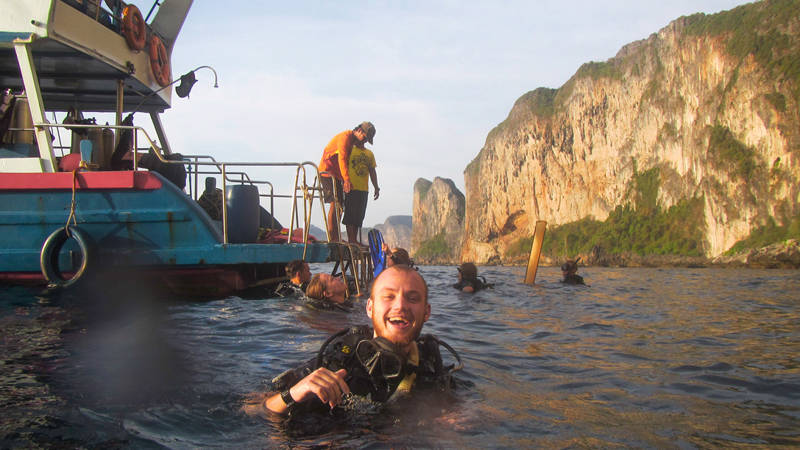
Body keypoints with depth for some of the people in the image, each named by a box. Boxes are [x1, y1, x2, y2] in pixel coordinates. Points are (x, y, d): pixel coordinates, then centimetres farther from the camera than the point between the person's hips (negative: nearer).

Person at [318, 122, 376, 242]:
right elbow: (342, 159, -27)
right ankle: (332, 237, -18)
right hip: (328, 171, -10)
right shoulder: (345, 137, -15)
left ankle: (335, 238, 7)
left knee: (339, 205, 5)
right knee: (335, 204, -16)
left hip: (336, 174, 10)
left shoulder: (353, 142, 15)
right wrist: (347, 180, -37)